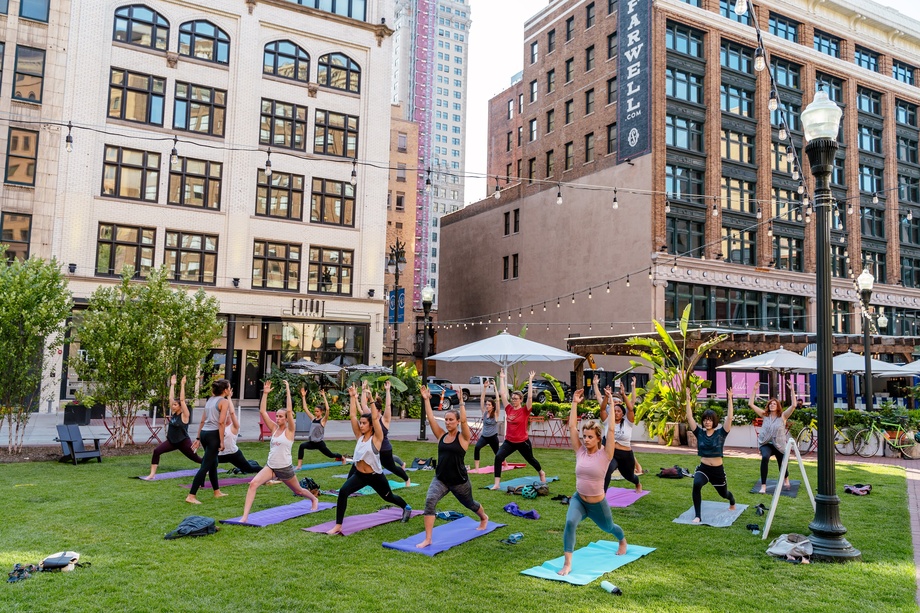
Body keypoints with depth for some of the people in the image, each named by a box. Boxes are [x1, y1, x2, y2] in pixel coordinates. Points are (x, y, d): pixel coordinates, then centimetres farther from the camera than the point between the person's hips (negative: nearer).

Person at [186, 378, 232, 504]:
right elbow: (221, 422, -15)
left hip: (204, 433, 9)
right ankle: (191, 496, -10)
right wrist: (222, 441, -14)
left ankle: (217, 492, 32)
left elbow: (202, 421, 16)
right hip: (213, 434, -9)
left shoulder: (210, 400, 17)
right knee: (205, 466, -6)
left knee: (213, 463, 20)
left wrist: (198, 438, 19)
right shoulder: (224, 401, -6)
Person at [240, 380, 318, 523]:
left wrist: (288, 391, -25)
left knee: (298, 490, 18)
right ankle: (245, 516, -22)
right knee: (253, 484, -21)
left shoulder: (289, 430, -10)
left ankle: (314, 500, 51)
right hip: (270, 466, 4)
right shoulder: (274, 428, 3)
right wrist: (265, 393, -9)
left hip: (285, 468, -4)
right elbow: (262, 411, -4)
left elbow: (289, 411, -25)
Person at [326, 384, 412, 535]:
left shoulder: (376, 438, -14)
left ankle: (406, 507, 52)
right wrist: (353, 397, -11)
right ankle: (338, 526, -17)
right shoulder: (359, 436, -1)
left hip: (375, 476, -4)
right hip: (359, 474, 4)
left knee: (388, 497, 20)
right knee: (343, 492, -23)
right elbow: (352, 415, -6)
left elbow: (375, 417, -27)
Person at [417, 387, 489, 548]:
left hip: (459, 481, -3)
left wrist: (461, 402, -28)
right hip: (440, 479, 3)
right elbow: (430, 418, -7)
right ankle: (427, 539, -19)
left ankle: (484, 518, 58)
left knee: (469, 503, 22)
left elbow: (464, 420, -27)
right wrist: (426, 400, -12)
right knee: (429, 501, -24)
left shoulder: (463, 437, -9)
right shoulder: (441, 436, 1)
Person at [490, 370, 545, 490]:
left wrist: (530, 380, -22)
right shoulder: (509, 409, -1)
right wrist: (502, 378, 3)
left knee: (530, 459, 21)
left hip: (523, 442, -3)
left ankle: (542, 473, 54)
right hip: (509, 441, 3)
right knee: (498, 457, -21)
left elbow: (530, 396, -21)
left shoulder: (525, 410, -11)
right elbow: (502, 393, 1)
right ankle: (497, 484, -17)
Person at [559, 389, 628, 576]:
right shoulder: (580, 451, -7)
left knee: (609, 528, 26)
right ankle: (567, 564, -23)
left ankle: (623, 541, 63)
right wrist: (575, 403, -12)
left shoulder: (605, 454, -15)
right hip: (578, 499, 1)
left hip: (598, 503, -1)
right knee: (570, 523, -29)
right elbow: (572, 427, -10)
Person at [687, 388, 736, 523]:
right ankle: (697, 516, -22)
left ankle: (732, 503, 64)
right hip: (703, 468, 0)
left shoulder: (721, 433, -6)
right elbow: (689, 417, -10)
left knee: (723, 493, 24)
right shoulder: (699, 432, -3)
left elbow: (729, 417, -16)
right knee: (696, 485, -33)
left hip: (718, 470, 1)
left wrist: (730, 399, -21)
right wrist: (688, 399, -16)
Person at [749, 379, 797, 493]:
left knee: (782, 466, 14)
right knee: (764, 458, -32)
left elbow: (793, 405, -15)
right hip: (766, 444, 0)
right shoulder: (765, 415, 2)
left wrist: (792, 390, -19)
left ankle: (786, 480, 54)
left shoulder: (783, 416, -2)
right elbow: (751, 404, -2)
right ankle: (763, 486, -28)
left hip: (779, 445, 1)